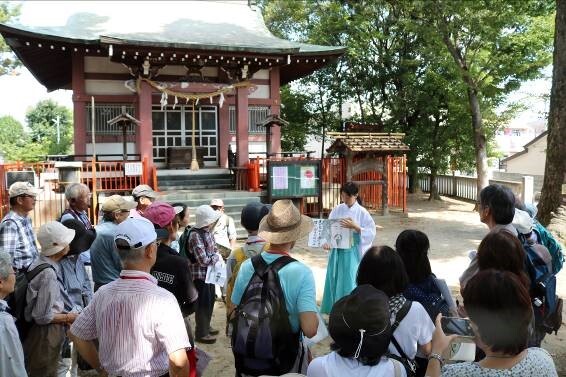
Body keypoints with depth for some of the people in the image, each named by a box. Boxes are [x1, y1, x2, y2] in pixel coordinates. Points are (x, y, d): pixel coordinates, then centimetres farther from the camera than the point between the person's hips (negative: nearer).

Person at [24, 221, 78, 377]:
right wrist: (68, 317, -11)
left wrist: (63, 314, 5)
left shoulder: (39, 262, 0)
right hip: (45, 333, -9)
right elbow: (42, 316, -24)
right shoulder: (48, 273, -28)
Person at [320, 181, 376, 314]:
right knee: (334, 280, 10)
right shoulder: (337, 210, 2)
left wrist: (355, 227, -23)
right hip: (337, 251, 4)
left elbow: (371, 232, -10)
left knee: (350, 282, -1)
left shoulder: (362, 212, -6)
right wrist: (326, 241, -14)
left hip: (353, 252, -3)